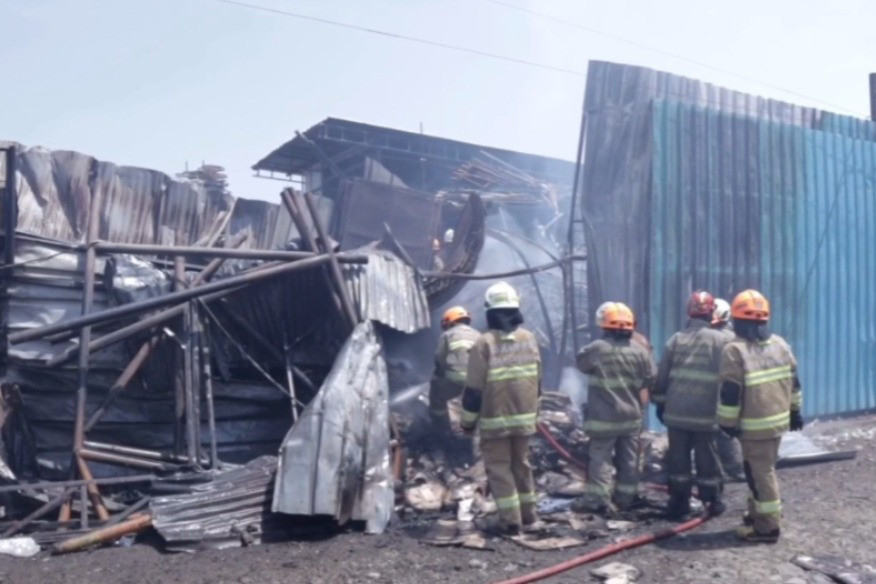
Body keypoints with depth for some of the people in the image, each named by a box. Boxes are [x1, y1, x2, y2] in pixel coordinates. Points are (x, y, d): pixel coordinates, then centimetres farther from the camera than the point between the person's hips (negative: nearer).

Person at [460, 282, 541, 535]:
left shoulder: (485, 343, -15)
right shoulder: (529, 338, 1)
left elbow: (474, 388, -13)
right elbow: (537, 381, 10)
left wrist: (468, 420, -1)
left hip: (495, 419, -5)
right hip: (524, 417, 5)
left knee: (498, 468, 5)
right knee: (522, 465, 17)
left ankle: (510, 520, 6)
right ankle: (529, 516, 24)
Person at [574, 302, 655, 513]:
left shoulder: (596, 349, -14)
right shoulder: (640, 351, 0)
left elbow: (581, 364, 6)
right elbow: (647, 384, 6)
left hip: (604, 417, -4)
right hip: (631, 416, 4)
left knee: (600, 457, 2)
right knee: (628, 459, 13)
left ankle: (597, 498, 1)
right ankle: (626, 497, 22)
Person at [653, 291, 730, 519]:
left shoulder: (676, 339, 4)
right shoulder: (721, 340, -2)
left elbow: (662, 376, 6)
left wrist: (660, 403, 15)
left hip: (676, 411, 2)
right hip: (706, 413, -2)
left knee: (678, 457, 8)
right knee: (707, 459, 9)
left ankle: (678, 502, 13)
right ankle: (713, 502, 20)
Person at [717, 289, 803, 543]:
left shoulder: (735, 350, -17)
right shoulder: (780, 344, 6)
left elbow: (730, 392, -17)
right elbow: (793, 381, 14)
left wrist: (727, 422, -8)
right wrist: (795, 410, 23)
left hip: (754, 424, -8)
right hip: (779, 418, 8)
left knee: (760, 472, 0)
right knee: (762, 468, 20)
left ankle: (767, 527, 7)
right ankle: (757, 513, 33)